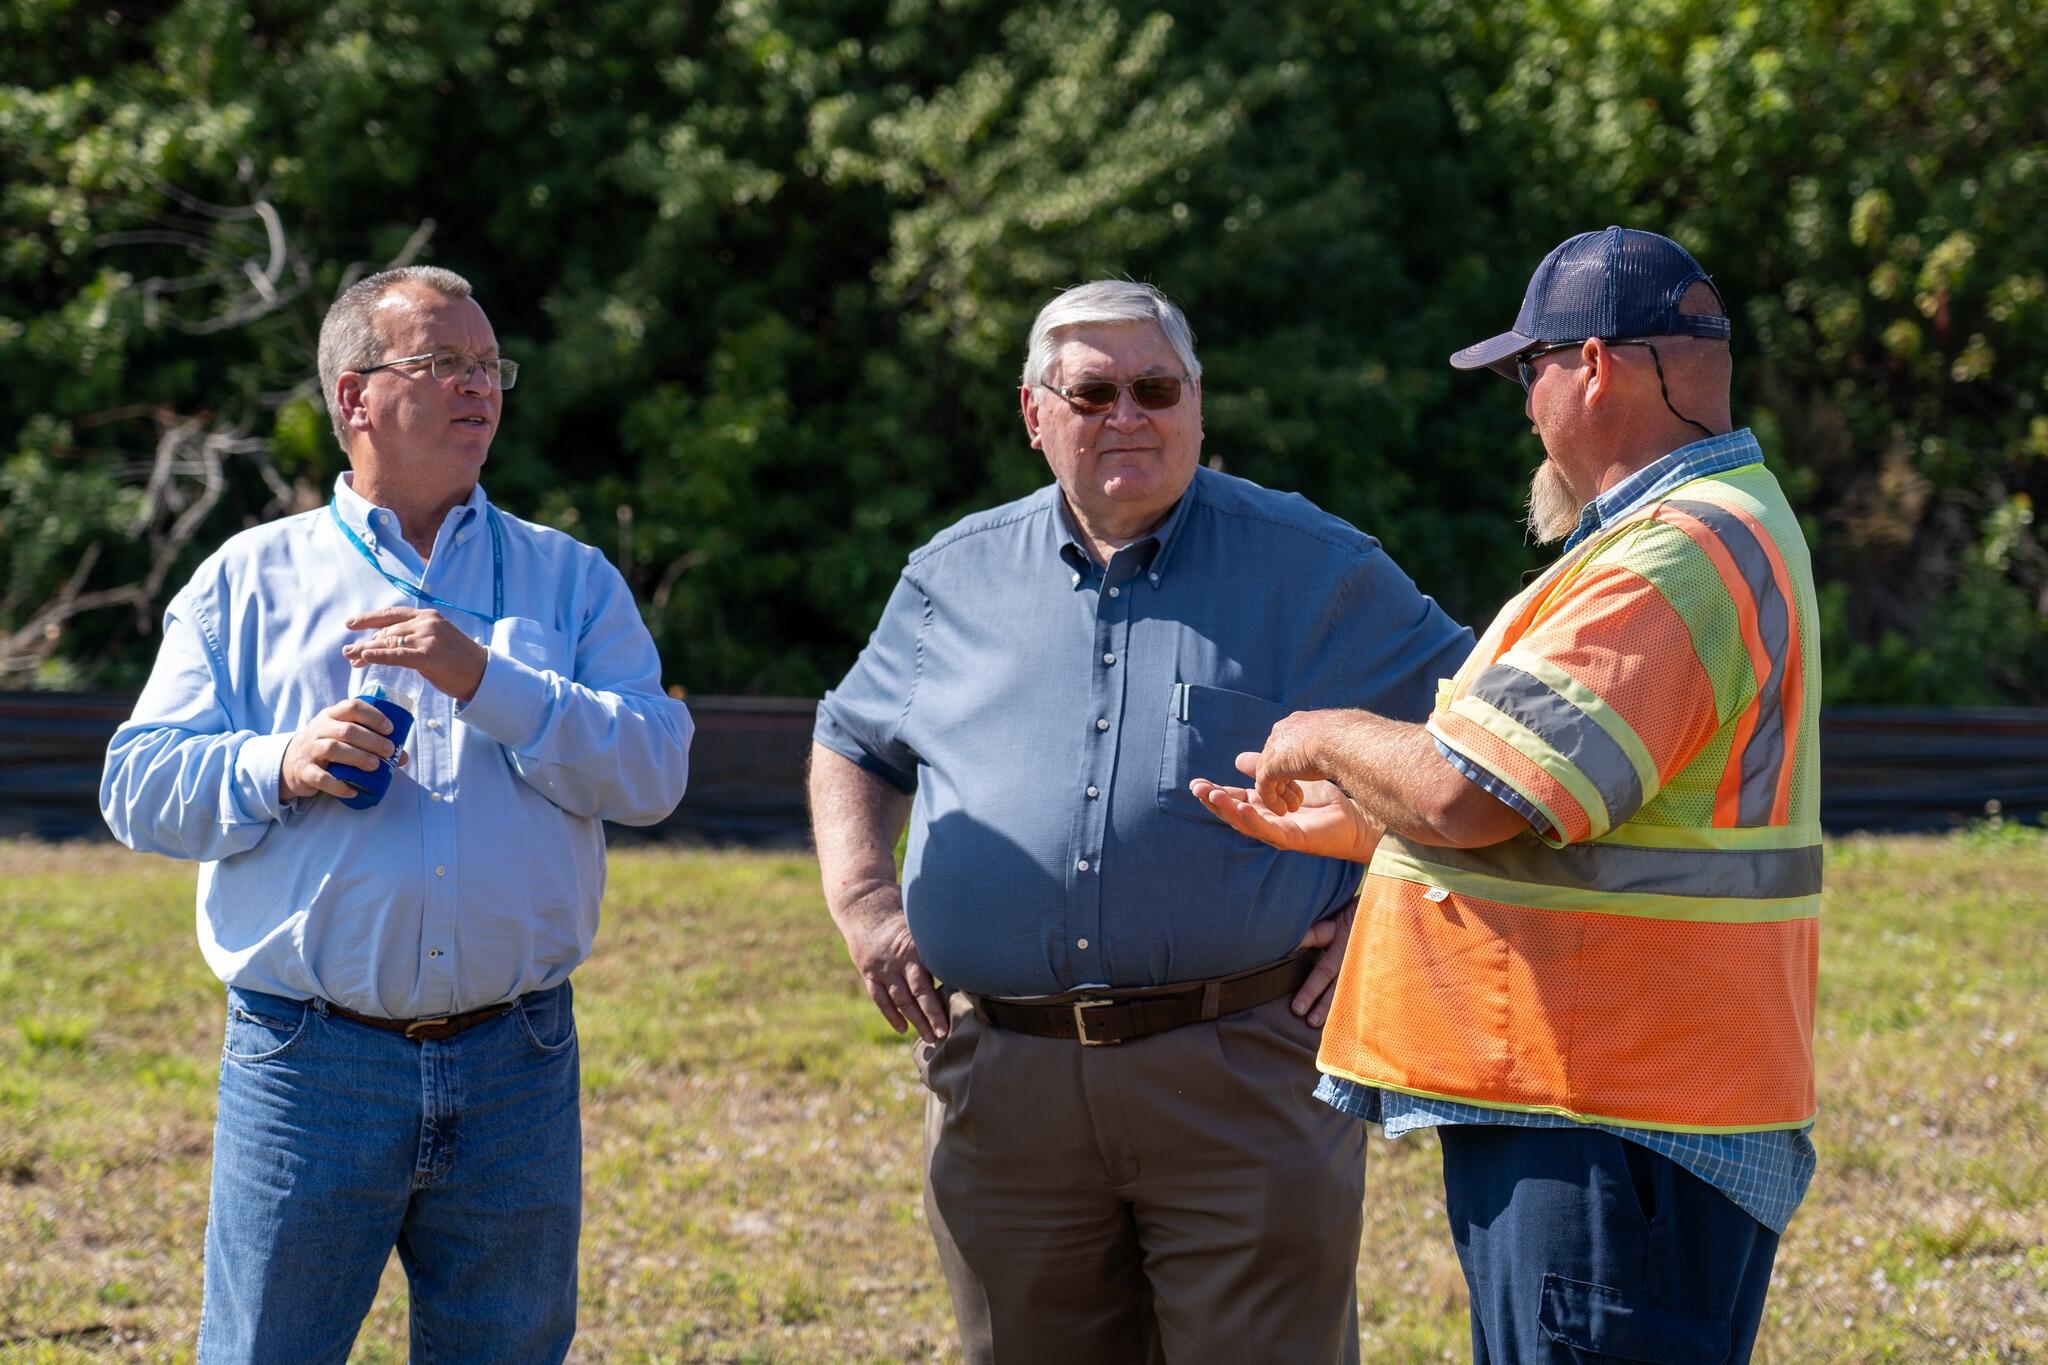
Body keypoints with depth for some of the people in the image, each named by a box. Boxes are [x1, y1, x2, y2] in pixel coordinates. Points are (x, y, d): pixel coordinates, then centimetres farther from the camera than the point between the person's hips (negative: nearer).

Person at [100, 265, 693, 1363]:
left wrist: (485, 681, -13)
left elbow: (652, 772, -2)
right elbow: (137, 785, 5)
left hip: (516, 1071, 2)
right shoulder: (249, 579, 10)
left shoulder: (570, 581, 12)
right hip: (310, 1062, -1)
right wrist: (277, 771, -13)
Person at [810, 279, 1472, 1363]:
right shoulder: (956, 576, 12)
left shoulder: (1312, 568, 3)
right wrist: (862, 900, 8)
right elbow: (849, 744, 24)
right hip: (1004, 1097, 3)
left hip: (1244, 1080, -3)